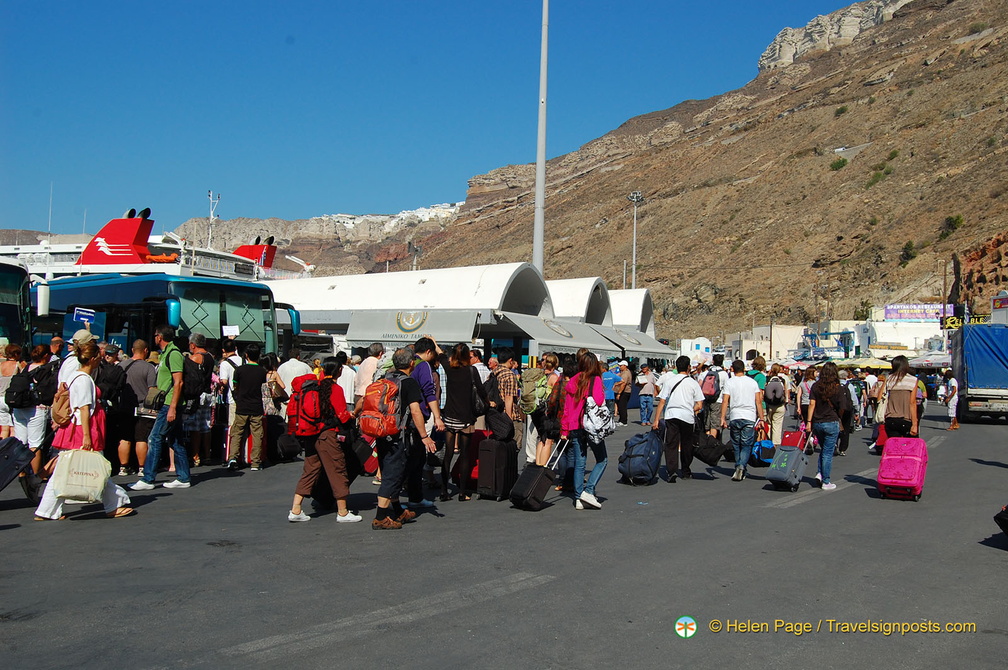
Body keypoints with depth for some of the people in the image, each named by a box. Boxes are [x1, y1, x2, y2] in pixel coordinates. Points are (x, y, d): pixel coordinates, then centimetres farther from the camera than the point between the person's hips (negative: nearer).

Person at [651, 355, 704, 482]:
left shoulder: (669, 380, 3)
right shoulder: (693, 383, 3)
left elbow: (662, 401, -1)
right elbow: (699, 406, 0)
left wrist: (656, 420, 2)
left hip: (671, 415, 0)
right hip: (688, 417, 0)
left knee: (671, 445, 1)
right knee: (687, 445, 15)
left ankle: (672, 471, -14)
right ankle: (686, 472, 27)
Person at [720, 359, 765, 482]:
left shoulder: (729, 382, 2)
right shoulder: (752, 382, 7)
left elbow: (725, 401, -5)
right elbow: (758, 401, 4)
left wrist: (722, 418, -3)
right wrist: (761, 417, 9)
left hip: (734, 417, 0)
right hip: (750, 417, 0)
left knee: (736, 445, 12)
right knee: (747, 445, 0)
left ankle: (738, 467, 15)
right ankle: (742, 466, -20)